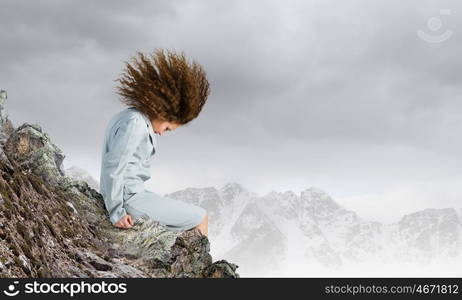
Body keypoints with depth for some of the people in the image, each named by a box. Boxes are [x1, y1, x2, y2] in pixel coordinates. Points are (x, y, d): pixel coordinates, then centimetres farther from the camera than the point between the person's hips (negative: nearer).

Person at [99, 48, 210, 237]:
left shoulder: (129, 117, 13)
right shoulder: (135, 123, -18)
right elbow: (113, 167, -24)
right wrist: (116, 212, -19)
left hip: (130, 194, 11)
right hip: (129, 198, -11)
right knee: (200, 218, -2)